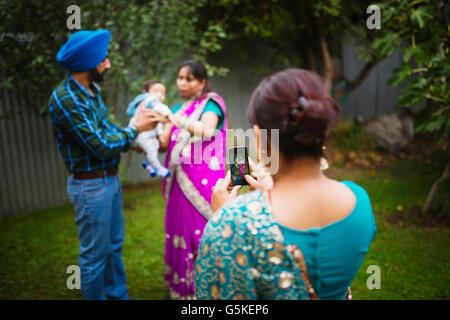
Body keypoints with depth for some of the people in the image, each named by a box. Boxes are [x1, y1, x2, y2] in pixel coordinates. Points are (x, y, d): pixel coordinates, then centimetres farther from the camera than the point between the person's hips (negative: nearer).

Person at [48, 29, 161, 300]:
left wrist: (139, 122, -4)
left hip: (111, 178, 9)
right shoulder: (65, 100, -22)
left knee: (114, 247, 21)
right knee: (95, 256, 7)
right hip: (91, 185, -9)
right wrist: (136, 127, -11)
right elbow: (102, 146, -23)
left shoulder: (91, 89, 5)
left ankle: (119, 295, 38)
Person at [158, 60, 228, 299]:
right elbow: (164, 144, 11)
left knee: (204, 230, -4)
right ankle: (182, 287, 20)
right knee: (181, 230, 7)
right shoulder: (178, 109, 19)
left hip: (204, 179, -5)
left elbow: (207, 130, -19)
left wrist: (175, 119, -25)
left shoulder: (211, 102, 1)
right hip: (181, 181, 6)